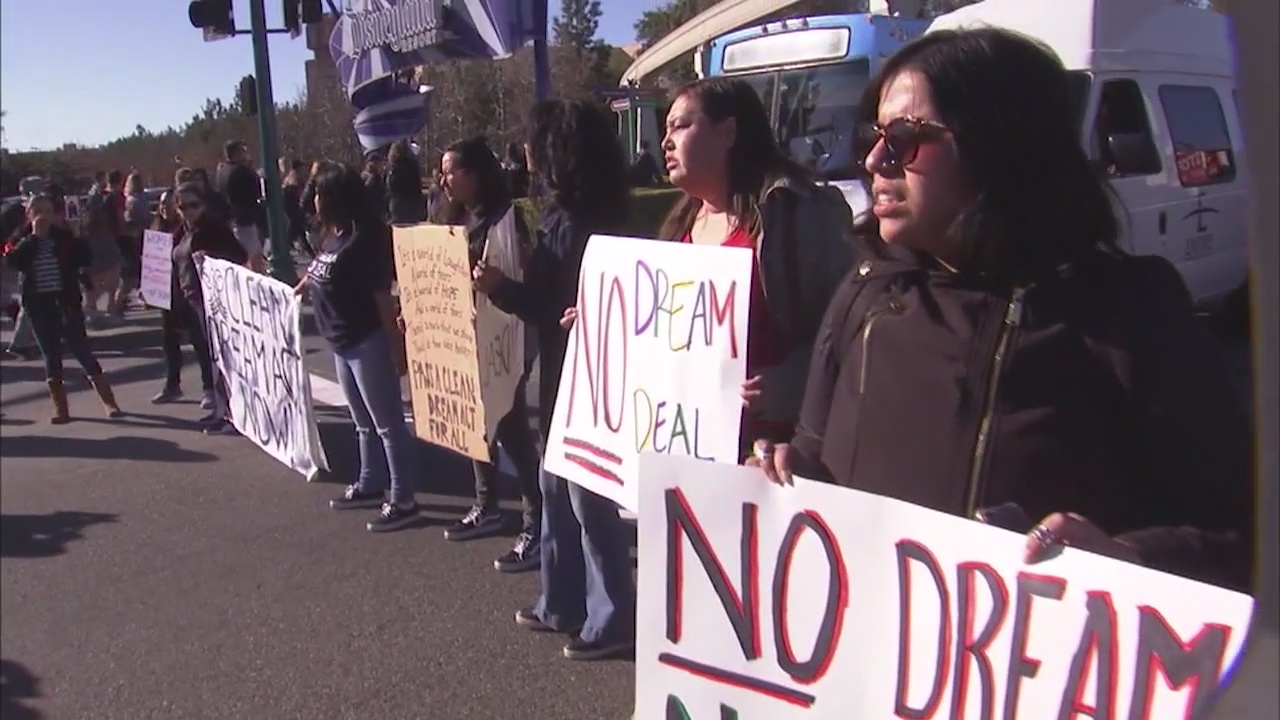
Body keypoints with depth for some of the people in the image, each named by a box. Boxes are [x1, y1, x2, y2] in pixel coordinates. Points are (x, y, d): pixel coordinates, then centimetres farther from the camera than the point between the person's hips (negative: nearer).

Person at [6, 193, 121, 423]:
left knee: (82, 351, -4)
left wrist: (63, 232, -12)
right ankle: (60, 408, 13)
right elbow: (13, 261, -13)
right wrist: (34, 236, -14)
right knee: (51, 355, 6)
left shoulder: (64, 237, 3)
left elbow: (85, 257, -11)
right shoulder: (24, 240, 5)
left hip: (67, 302, -2)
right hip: (39, 305, 2)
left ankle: (109, 402, 0)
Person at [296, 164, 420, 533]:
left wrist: (397, 346, -20)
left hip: (367, 342, -10)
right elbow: (316, 275, 25)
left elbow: (383, 297, -20)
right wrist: (297, 290, 36)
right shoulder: (331, 237, 7)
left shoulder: (363, 241, -20)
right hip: (342, 343, 10)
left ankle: (403, 501, 7)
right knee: (364, 422, 21)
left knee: (387, 423, -1)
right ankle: (370, 486, 35)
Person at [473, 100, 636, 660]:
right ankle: (561, 603, 32)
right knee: (557, 492, 18)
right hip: (559, 378, 10)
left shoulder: (586, 226, -19)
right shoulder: (560, 216, 10)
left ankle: (612, 621, 13)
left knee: (589, 501, 0)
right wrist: (501, 287, 1)